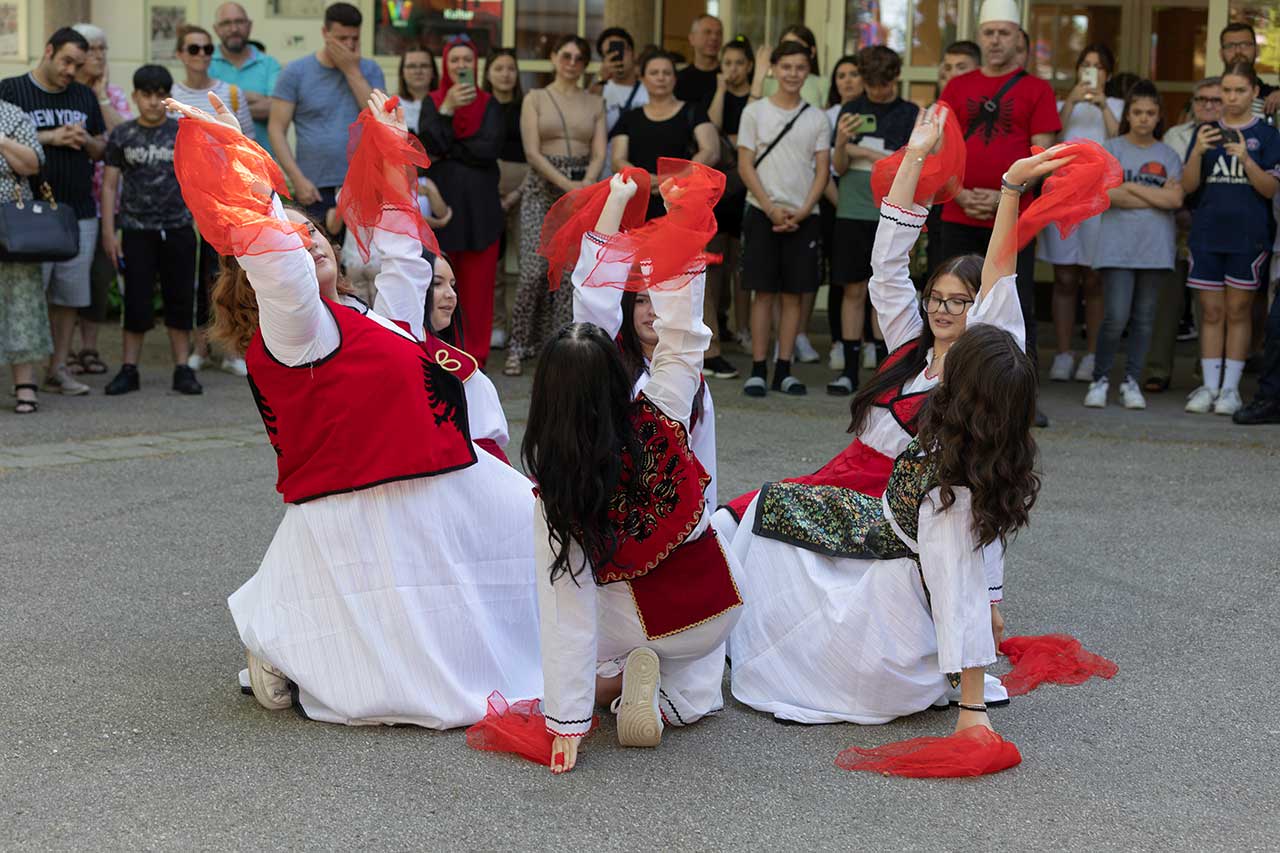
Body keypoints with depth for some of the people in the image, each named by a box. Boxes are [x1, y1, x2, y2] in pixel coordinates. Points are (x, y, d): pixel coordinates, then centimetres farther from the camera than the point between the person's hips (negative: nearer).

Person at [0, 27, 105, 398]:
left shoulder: (85, 96, 16)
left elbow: (102, 150, 20)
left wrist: (86, 141, -3)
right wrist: (50, 137, -13)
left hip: (79, 212, 5)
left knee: (70, 295, 6)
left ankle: (58, 367, 14)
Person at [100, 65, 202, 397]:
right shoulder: (122, 135, 3)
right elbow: (110, 185, 5)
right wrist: (108, 232, 0)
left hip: (178, 229, 0)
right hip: (137, 230, 0)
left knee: (180, 299, 4)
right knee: (136, 301, 2)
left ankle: (183, 369, 11)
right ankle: (129, 369, 10)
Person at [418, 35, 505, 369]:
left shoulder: (488, 104, 8)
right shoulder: (432, 102, 9)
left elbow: (490, 148, -7)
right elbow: (428, 145, -7)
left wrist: (447, 152, -6)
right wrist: (448, 109, -15)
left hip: (479, 202, 0)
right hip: (441, 199, 0)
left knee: (477, 284, -2)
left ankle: (474, 354, 5)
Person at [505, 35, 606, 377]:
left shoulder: (595, 103, 13)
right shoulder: (535, 99, 6)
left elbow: (599, 153, 5)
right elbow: (532, 151, -4)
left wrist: (586, 184, -15)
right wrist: (565, 183, -16)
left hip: (584, 188, 2)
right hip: (542, 187, -2)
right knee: (534, 271, -12)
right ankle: (518, 346, 0)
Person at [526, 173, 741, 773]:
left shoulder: (553, 493, -27)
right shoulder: (660, 419, -26)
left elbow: (566, 611, -27)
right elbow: (683, 334, -16)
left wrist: (566, 722, -22)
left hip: (633, 618, 0)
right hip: (709, 601, 1)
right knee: (694, 696, 31)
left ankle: (622, 678, 2)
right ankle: (660, 697, -4)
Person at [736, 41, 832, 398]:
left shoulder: (816, 119, 8)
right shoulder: (755, 112, 3)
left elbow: (822, 170, 5)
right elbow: (745, 167, -1)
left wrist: (802, 211, -8)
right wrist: (771, 208, -10)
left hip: (802, 217, 2)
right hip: (762, 212, -2)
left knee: (793, 294, 3)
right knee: (763, 292, -2)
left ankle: (784, 370, 8)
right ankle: (758, 369, 1)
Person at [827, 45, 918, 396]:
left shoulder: (910, 114, 4)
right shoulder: (850, 111, 9)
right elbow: (839, 168, 7)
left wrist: (861, 151, -5)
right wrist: (841, 143, -14)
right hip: (853, 212, 1)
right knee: (854, 291, 2)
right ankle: (850, 369, 6)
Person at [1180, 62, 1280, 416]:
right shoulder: (1206, 132, 9)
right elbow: (1188, 185, 3)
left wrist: (1245, 159, -21)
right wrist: (1198, 152, -15)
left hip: (1248, 236, -2)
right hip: (1207, 234, 2)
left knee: (1238, 312, 2)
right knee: (1211, 313, 4)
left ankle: (1231, 388, 7)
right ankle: (1209, 386, 9)